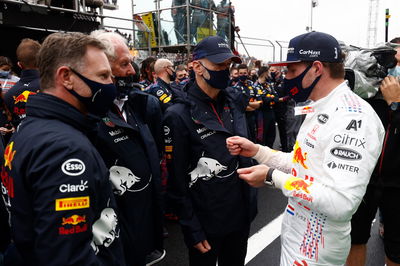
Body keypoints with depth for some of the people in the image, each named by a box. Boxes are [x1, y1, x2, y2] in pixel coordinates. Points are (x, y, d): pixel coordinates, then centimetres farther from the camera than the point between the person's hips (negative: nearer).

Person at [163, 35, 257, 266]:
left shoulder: (234, 102, 2)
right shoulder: (179, 116, -16)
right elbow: (177, 180, -14)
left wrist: (252, 199, 10)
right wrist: (192, 230, -12)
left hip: (242, 214, 6)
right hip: (207, 222, -5)